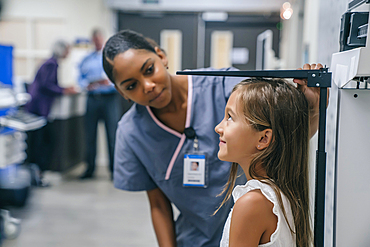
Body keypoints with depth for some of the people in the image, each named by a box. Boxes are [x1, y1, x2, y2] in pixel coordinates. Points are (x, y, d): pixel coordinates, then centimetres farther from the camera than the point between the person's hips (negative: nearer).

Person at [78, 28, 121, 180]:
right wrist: (87, 85, -7)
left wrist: (109, 82, -17)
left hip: (109, 99, -3)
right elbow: (81, 79, 14)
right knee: (90, 134, 3)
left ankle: (114, 169, 5)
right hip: (92, 98, 3)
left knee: (112, 134, -4)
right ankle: (90, 169, 14)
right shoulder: (86, 60, 17)